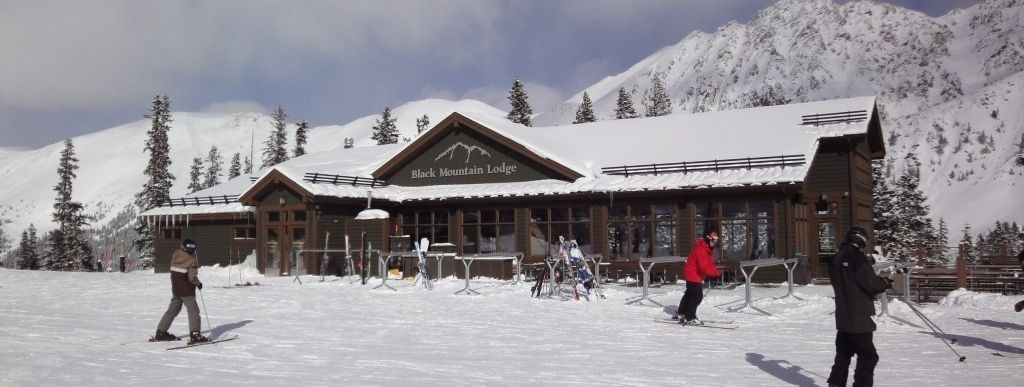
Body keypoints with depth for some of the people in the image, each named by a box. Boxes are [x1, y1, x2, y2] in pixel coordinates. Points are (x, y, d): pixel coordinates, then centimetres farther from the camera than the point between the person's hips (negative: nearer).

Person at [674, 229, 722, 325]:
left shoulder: (706, 248, 8)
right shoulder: (700, 249, -26)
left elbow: (709, 263, 12)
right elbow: (704, 266, -34)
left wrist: (714, 271, -4)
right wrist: (716, 273, -35)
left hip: (695, 274, 11)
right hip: (693, 275, -11)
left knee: (690, 294, 20)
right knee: (697, 296, -10)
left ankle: (680, 314, 32)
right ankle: (689, 318, -4)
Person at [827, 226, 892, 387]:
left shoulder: (837, 258, 8)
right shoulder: (857, 258, -17)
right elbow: (871, 284, -18)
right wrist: (886, 283, 3)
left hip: (843, 316, 8)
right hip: (859, 317, -8)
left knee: (844, 353, 17)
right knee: (868, 356, -1)